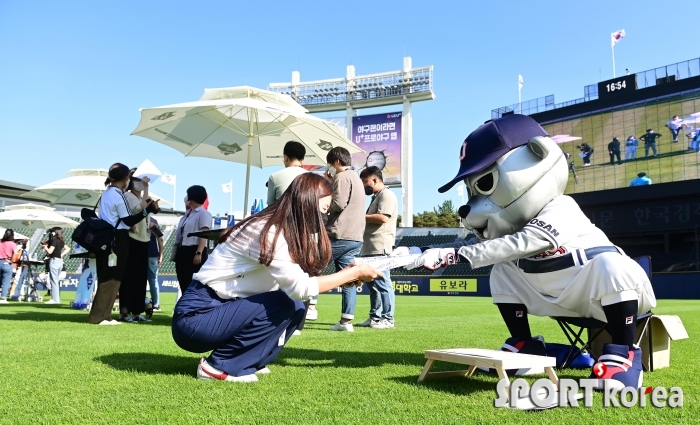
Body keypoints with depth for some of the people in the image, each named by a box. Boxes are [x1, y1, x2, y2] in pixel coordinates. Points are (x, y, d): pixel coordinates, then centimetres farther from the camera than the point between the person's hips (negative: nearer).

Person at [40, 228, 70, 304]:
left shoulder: (54, 241, -13)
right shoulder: (61, 241, 11)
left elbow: (49, 251, -16)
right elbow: (68, 249, 20)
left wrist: (45, 247, 2)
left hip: (54, 260, -9)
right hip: (60, 260, 9)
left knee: (53, 281, -6)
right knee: (56, 281, 14)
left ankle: (55, 299, -6)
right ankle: (57, 299, 17)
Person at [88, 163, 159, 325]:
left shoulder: (106, 193, 14)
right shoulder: (118, 195, -13)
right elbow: (128, 221, -13)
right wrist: (146, 209, -13)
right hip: (117, 239, -9)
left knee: (106, 278, 11)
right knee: (112, 279, -4)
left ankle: (100, 315, 14)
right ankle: (98, 316, -2)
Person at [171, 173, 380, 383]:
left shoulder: (282, 229, 8)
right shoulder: (267, 232, -21)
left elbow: (292, 281, 1)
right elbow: (300, 287, -28)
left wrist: (345, 276, -4)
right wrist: (355, 273, -19)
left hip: (220, 309, 9)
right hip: (194, 318, -9)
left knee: (296, 308, 0)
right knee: (284, 304, -21)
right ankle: (218, 366, -10)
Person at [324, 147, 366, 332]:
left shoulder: (342, 177, -6)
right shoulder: (356, 178, 24)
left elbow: (338, 204, -17)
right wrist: (331, 184, 19)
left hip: (339, 235, -9)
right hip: (356, 238, 9)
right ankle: (346, 321, 3)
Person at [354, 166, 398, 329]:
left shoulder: (386, 195, -7)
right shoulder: (376, 197, 24)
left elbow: (382, 218, -20)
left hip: (380, 248, -10)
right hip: (370, 248, 10)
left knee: (382, 283, -8)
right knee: (372, 283, 12)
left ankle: (387, 318, -4)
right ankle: (375, 317, 18)